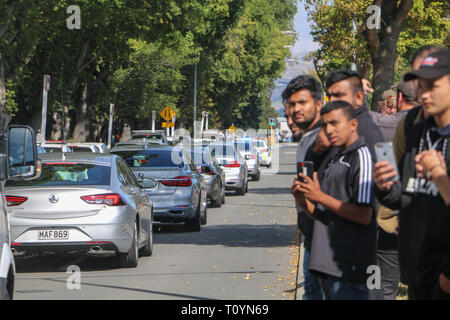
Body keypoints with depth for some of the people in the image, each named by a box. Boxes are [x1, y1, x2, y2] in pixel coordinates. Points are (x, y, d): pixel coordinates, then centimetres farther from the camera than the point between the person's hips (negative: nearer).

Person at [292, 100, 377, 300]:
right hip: (333, 265, 9)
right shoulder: (335, 161, 21)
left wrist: (321, 197, -15)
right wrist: (303, 201, 3)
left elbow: (364, 215, -17)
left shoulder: (362, 157, -8)